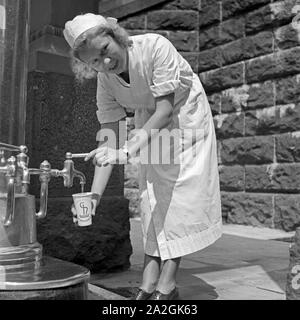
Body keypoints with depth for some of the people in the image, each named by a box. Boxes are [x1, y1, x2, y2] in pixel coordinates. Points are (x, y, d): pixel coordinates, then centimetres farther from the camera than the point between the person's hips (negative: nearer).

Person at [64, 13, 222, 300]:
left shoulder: (155, 47, -34)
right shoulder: (105, 81, -19)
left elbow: (165, 109, -36)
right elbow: (108, 136, -19)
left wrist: (127, 149, -49)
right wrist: (95, 194, -29)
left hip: (185, 112, -4)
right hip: (149, 121, 4)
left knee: (182, 188, -13)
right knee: (152, 192, -1)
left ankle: (167, 285, -9)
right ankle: (148, 283, 3)